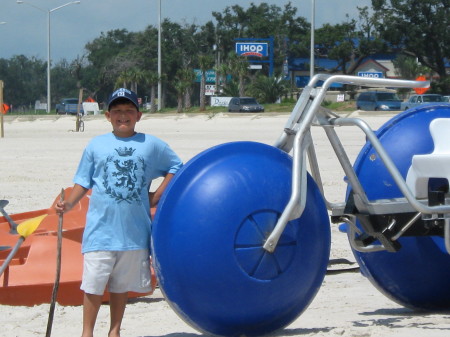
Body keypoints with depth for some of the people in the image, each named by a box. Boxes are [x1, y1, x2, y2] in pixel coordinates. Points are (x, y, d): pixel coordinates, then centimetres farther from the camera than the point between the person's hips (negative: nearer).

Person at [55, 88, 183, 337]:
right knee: (94, 282, -4)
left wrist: (157, 195, 5)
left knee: (122, 284, 9)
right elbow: (83, 182, 7)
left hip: (135, 230, 1)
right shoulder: (96, 145, 5)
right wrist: (68, 204, -9)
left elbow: (177, 167, 15)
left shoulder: (151, 145, 7)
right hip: (101, 229, -1)